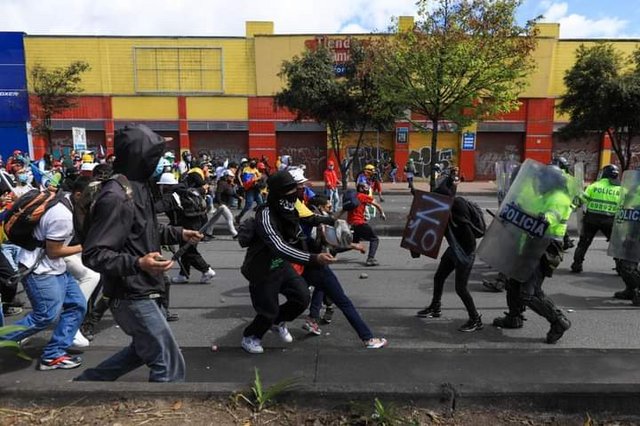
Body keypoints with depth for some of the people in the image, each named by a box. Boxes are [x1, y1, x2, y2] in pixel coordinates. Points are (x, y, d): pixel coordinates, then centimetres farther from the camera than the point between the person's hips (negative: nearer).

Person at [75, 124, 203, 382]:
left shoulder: (137, 186, 8)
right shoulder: (116, 196, -23)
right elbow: (92, 254, -25)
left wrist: (178, 234, 12)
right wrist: (137, 264, -37)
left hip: (141, 292, 10)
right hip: (132, 296, -10)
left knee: (144, 350, 28)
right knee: (169, 364, -1)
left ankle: (87, 381, 40)